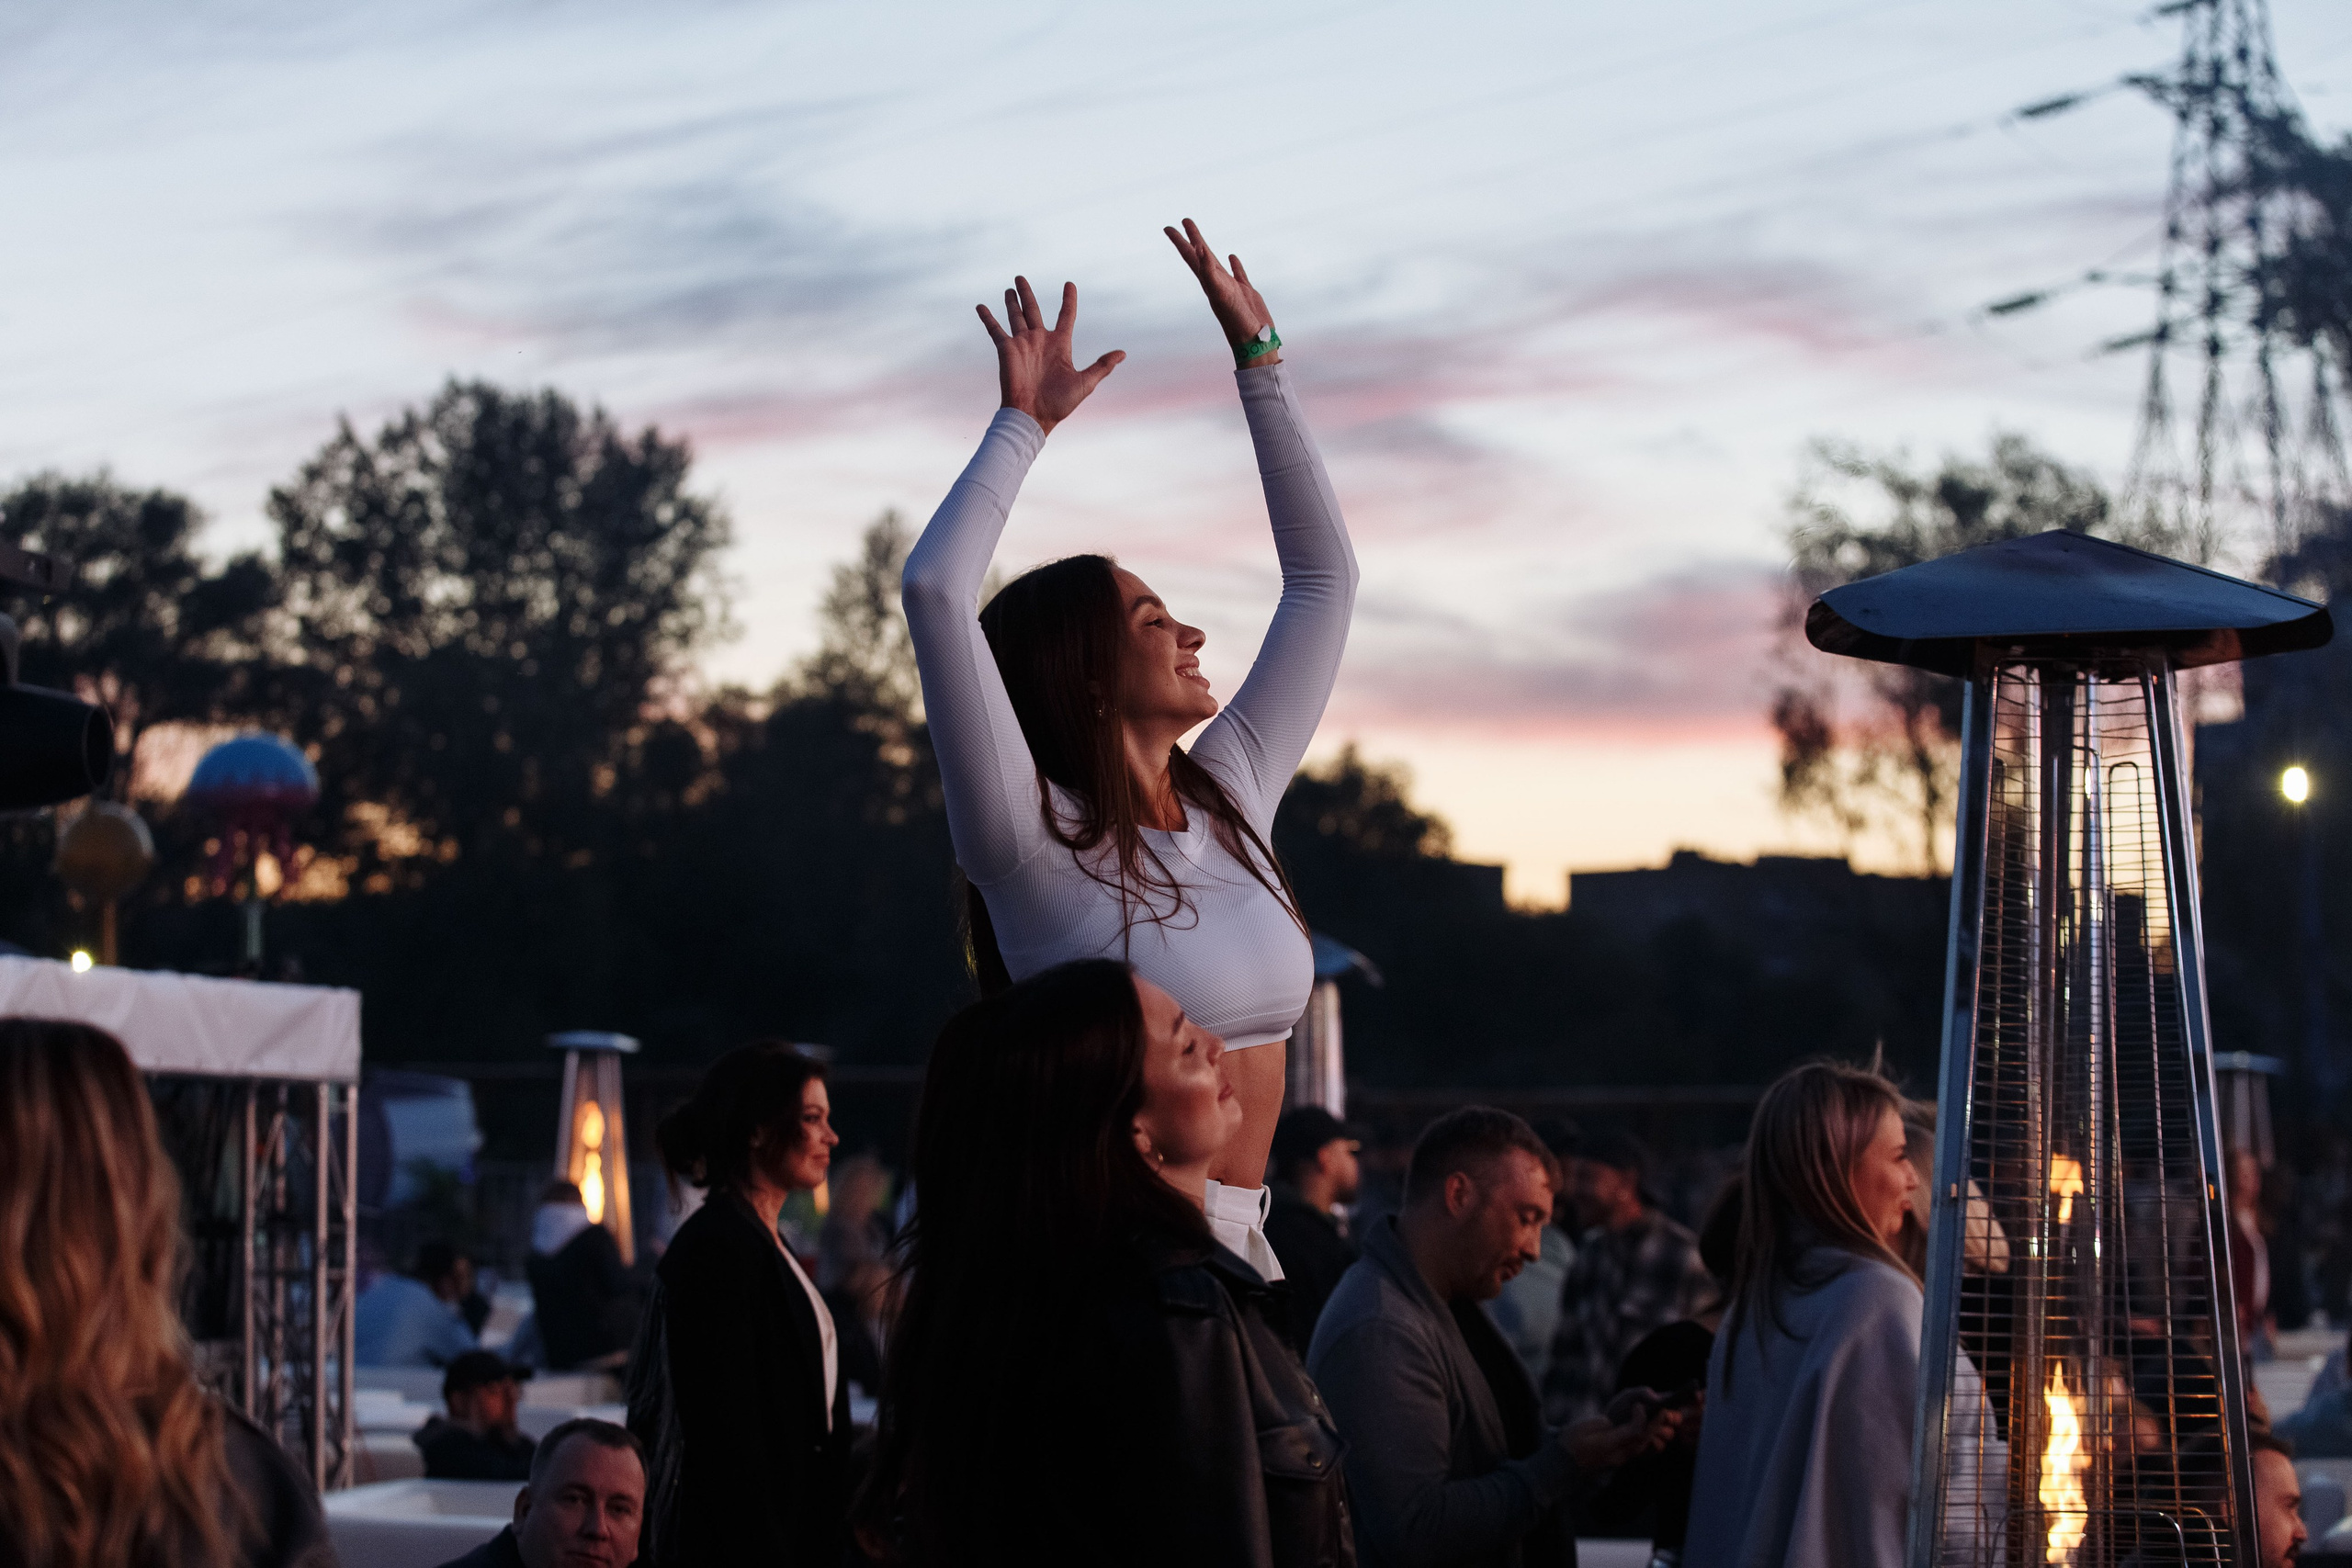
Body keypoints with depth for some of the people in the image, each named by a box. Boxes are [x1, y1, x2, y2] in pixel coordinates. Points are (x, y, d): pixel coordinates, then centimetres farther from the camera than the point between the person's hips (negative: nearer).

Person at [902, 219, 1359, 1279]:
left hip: (1240, 1245, 6)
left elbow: (1323, 576, 17)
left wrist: (1261, 365, 15)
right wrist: (1023, 425, -10)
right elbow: (933, 590, -21)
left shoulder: (1230, 797, 10)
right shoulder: (1035, 841, -9)